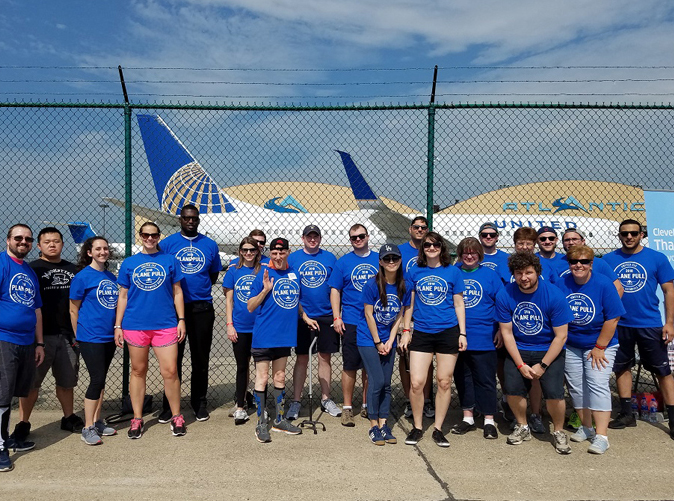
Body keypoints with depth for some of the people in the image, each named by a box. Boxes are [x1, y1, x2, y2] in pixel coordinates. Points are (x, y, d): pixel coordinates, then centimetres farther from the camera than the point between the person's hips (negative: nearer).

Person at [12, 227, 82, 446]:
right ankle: (23, 423, 13)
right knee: (32, 381, 2)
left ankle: (69, 418, 27)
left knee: (67, 380, 14)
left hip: (68, 335, 4)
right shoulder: (33, 269, 0)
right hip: (42, 335, -4)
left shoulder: (72, 269, 13)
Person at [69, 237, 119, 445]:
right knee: (97, 380, -8)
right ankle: (88, 428, 3)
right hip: (91, 337, -6)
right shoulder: (82, 277, -8)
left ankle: (97, 422, 23)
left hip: (109, 336, 6)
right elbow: (73, 310, -4)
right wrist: (78, 336, 0)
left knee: (101, 380, 13)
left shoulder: (110, 277, 11)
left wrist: (117, 329, 14)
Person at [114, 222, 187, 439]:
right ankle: (137, 419, 22)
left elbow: (177, 292, 7)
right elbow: (123, 296, 9)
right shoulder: (129, 263, 8)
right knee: (138, 371, 10)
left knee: (170, 371, -3)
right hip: (135, 325, 1)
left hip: (166, 324, -1)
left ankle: (176, 417, 13)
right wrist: (118, 325, 5)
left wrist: (181, 320, 1)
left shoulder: (170, 260, 6)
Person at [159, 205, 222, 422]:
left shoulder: (210, 245, 7)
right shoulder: (167, 243, 2)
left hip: (202, 307, 1)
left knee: (201, 359, 9)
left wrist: (200, 289, 1)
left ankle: (200, 403, 21)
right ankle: (170, 405, 16)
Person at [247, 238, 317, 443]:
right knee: (262, 378, 1)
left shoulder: (293, 274, 8)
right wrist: (265, 290, -20)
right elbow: (250, 307, -8)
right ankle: (261, 424, 11)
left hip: (285, 335, 5)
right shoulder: (264, 275, -9)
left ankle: (280, 420, 25)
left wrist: (305, 318, 22)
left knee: (279, 377, 15)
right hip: (263, 336, -5)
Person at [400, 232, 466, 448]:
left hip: (448, 333, 0)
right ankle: (417, 428, 14)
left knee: (444, 382, 6)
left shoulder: (453, 272, 3)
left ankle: (438, 429, 20)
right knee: (416, 382, -5)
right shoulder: (415, 272, 6)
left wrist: (462, 333, 0)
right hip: (421, 333, 1)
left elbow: (459, 304, 5)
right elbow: (410, 303, 11)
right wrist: (406, 330, 6)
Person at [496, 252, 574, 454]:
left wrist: (542, 365, -14)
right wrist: (520, 365, -11)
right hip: (518, 349, 2)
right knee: (512, 388, -12)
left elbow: (560, 335, -12)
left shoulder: (554, 295, -17)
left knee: (554, 392, -17)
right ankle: (522, 427, 17)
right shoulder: (505, 296, -11)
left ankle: (558, 432, 13)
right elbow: (507, 333, -5)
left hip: (549, 349, -2)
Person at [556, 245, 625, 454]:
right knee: (576, 387, 8)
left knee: (598, 385, -13)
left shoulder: (603, 284, -15)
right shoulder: (562, 284, -8)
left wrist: (599, 347, -14)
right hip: (570, 346, 4)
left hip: (600, 344, -3)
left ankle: (601, 435, -10)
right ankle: (586, 427, 25)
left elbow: (612, 319, -14)